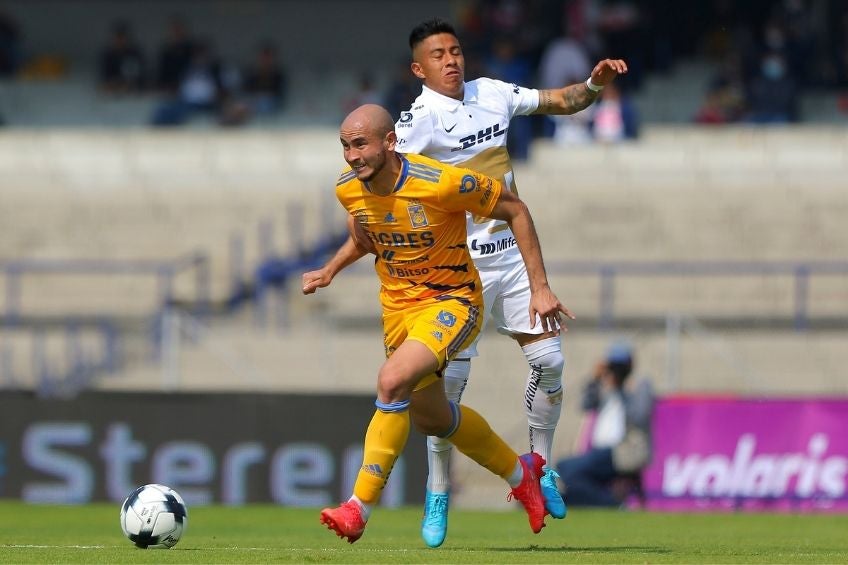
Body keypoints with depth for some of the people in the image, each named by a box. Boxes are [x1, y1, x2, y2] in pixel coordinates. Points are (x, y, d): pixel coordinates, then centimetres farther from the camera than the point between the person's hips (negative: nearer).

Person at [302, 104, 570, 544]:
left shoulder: (442, 183, -27)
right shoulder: (348, 189, -9)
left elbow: (515, 211, -13)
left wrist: (540, 287, -13)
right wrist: (330, 271, 2)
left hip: (451, 301, -7)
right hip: (397, 306, 7)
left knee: (393, 380, -30)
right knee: (430, 418, 19)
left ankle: (360, 508, -25)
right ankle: (520, 473, 45)